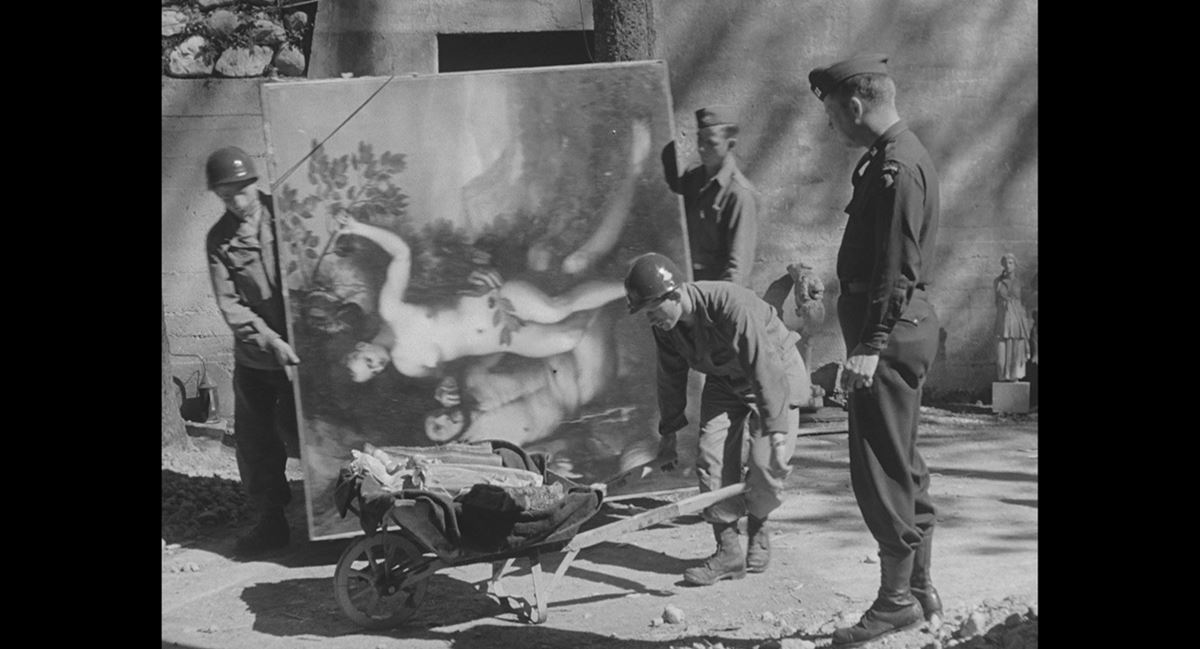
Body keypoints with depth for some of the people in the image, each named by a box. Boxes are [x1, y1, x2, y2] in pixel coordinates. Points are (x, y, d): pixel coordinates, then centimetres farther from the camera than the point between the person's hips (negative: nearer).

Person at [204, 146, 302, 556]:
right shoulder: (219, 240, 1)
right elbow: (229, 304, -6)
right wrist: (271, 341, -19)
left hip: (300, 348, -3)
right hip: (254, 356, 3)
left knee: (294, 430, -6)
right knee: (254, 441, 8)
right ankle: (271, 520, 22)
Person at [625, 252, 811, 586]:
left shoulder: (732, 305, -36)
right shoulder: (665, 327, -13)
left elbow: (764, 367, -36)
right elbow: (671, 378, 3)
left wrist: (776, 430, -38)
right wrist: (668, 433, 8)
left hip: (775, 374, -6)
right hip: (724, 381, 6)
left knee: (766, 461, -16)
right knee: (712, 460, -8)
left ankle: (757, 528, 13)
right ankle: (728, 552, 0)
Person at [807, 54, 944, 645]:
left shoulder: (896, 166, -17)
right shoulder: (897, 156, 16)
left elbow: (896, 267, -22)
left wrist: (870, 345, -23)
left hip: (890, 332, -11)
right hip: (901, 327, 11)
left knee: (881, 469, -4)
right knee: (903, 466, 16)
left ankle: (897, 598, 4)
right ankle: (919, 588, 26)